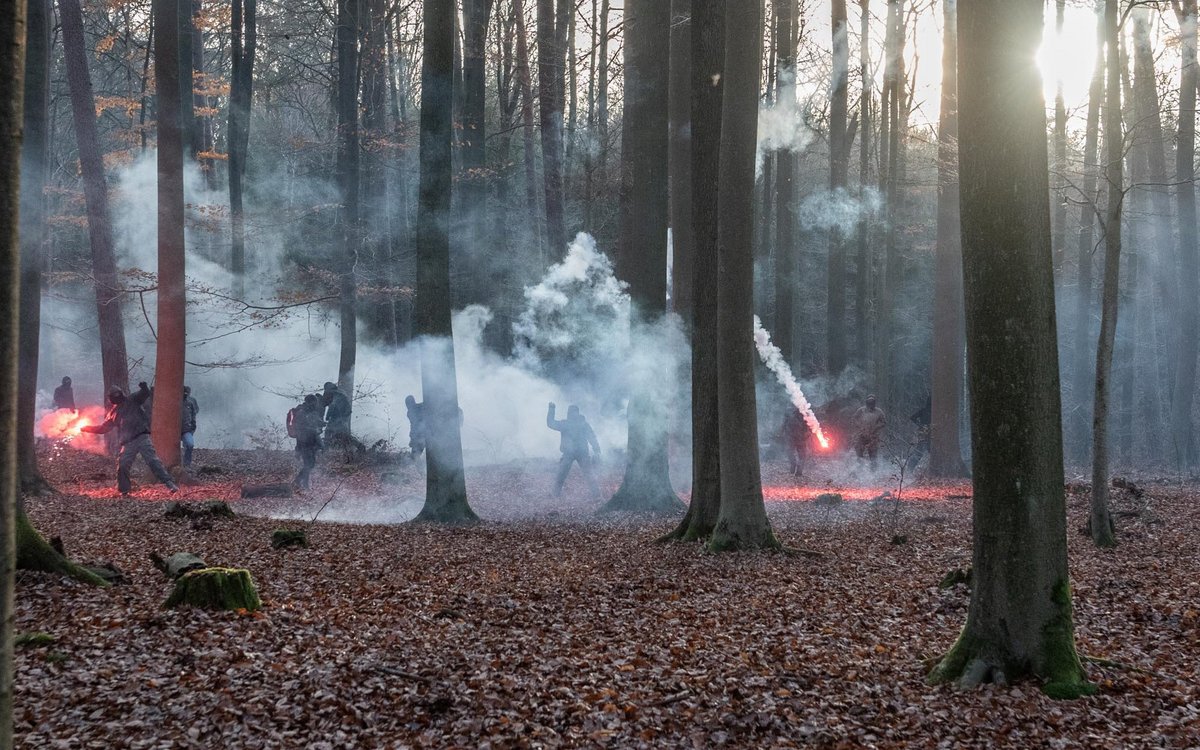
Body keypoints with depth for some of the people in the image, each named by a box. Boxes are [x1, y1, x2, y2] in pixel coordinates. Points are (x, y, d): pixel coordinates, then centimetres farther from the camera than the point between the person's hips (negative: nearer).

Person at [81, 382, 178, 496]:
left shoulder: (132, 401, 7)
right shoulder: (114, 412, 20)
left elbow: (144, 394, -8)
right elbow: (103, 428, 29)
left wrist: (144, 388, -31)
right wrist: (87, 428, 25)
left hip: (142, 437, -5)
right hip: (128, 443, 6)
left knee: (152, 460, -15)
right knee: (122, 466, 1)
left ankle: (169, 483, -20)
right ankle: (124, 491, 16)